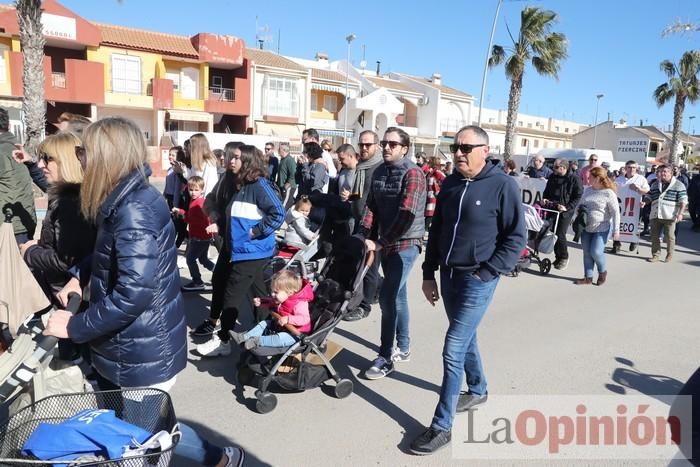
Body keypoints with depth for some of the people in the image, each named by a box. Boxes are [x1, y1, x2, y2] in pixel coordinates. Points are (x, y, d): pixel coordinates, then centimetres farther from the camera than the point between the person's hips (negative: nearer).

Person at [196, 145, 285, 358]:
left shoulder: (260, 185, -16)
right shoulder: (245, 185, 11)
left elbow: (278, 214, -24)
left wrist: (256, 231, -19)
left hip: (251, 252, -9)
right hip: (248, 251, 9)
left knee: (233, 294, -2)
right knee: (257, 292, 16)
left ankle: (222, 340, 10)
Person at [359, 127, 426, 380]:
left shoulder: (413, 173, -13)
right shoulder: (380, 171, 10)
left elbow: (406, 215, -20)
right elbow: (372, 206, 9)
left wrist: (380, 242, -18)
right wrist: (366, 236, -5)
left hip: (405, 243, -7)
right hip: (385, 243, 7)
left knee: (387, 298, -9)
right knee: (397, 296, 16)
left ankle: (386, 357, 2)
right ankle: (403, 348, 30)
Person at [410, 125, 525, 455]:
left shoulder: (503, 185, -13)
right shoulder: (450, 184, 6)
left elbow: (517, 238, -10)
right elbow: (436, 231, 11)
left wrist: (486, 273, -15)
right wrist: (429, 274, 10)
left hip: (477, 280, -6)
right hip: (448, 275, 7)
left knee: (453, 350, -6)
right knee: (465, 337, 22)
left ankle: (442, 426, 7)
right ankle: (478, 390, 46)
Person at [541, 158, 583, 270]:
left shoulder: (574, 179, -5)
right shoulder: (552, 177, 12)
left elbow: (578, 197, -7)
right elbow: (546, 191, 24)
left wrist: (567, 207, -16)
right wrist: (544, 199, 4)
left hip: (565, 212, -6)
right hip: (551, 209, 6)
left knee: (560, 234, -10)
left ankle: (564, 258, 9)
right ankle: (558, 257, 20)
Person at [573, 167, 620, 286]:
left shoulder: (609, 193, -12)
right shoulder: (587, 190, 7)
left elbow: (615, 212, -12)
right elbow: (580, 205, 19)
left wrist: (616, 230, -16)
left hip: (602, 228, -6)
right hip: (586, 228, 6)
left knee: (595, 252, -11)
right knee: (587, 253, 7)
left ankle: (603, 272, 18)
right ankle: (588, 277, 17)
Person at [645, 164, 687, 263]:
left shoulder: (678, 185, 0)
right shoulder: (655, 184, 15)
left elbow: (683, 201, -5)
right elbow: (649, 198, 20)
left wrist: (680, 213, -14)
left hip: (670, 216, -4)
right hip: (655, 215, 5)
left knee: (669, 236, 2)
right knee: (654, 236, 5)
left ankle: (670, 255, 17)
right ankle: (656, 255, 14)